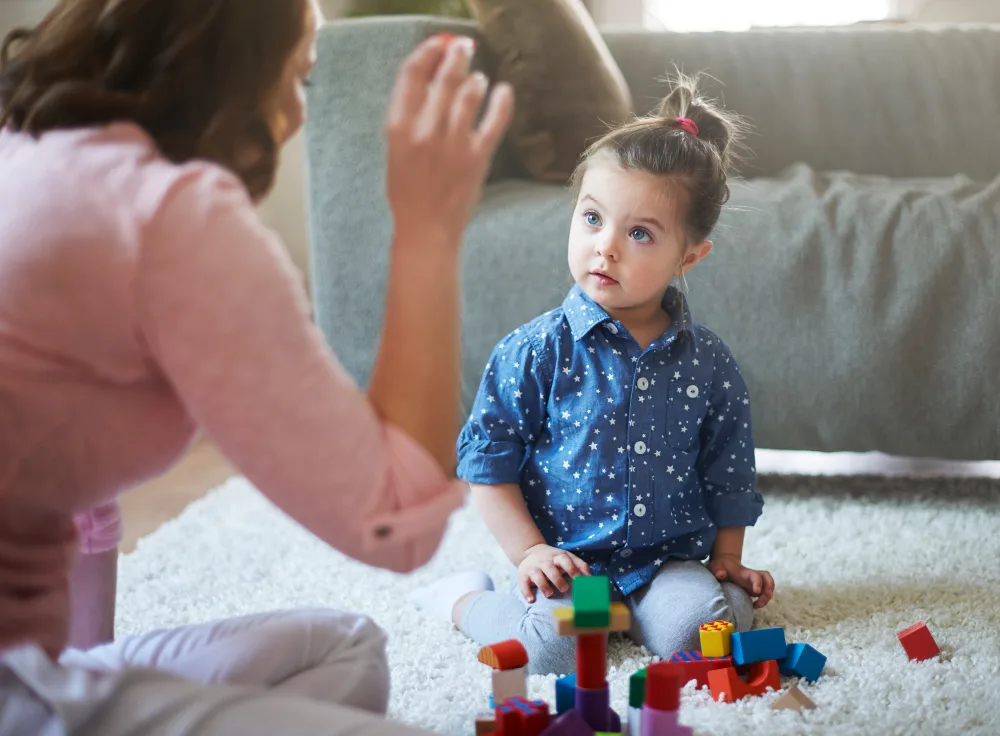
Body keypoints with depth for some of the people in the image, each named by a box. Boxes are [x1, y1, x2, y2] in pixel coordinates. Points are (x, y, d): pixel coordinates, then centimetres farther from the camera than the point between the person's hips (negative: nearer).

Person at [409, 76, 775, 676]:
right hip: (566, 559, -2)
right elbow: (489, 463, -3)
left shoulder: (708, 363, 2)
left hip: (667, 557, 3)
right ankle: (466, 599, 3)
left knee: (701, 630, -25)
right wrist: (529, 552, -9)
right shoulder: (538, 351, -8)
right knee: (551, 643, -28)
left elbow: (728, 476, 14)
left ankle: (627, 609, 6)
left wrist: (727, 560, 11)